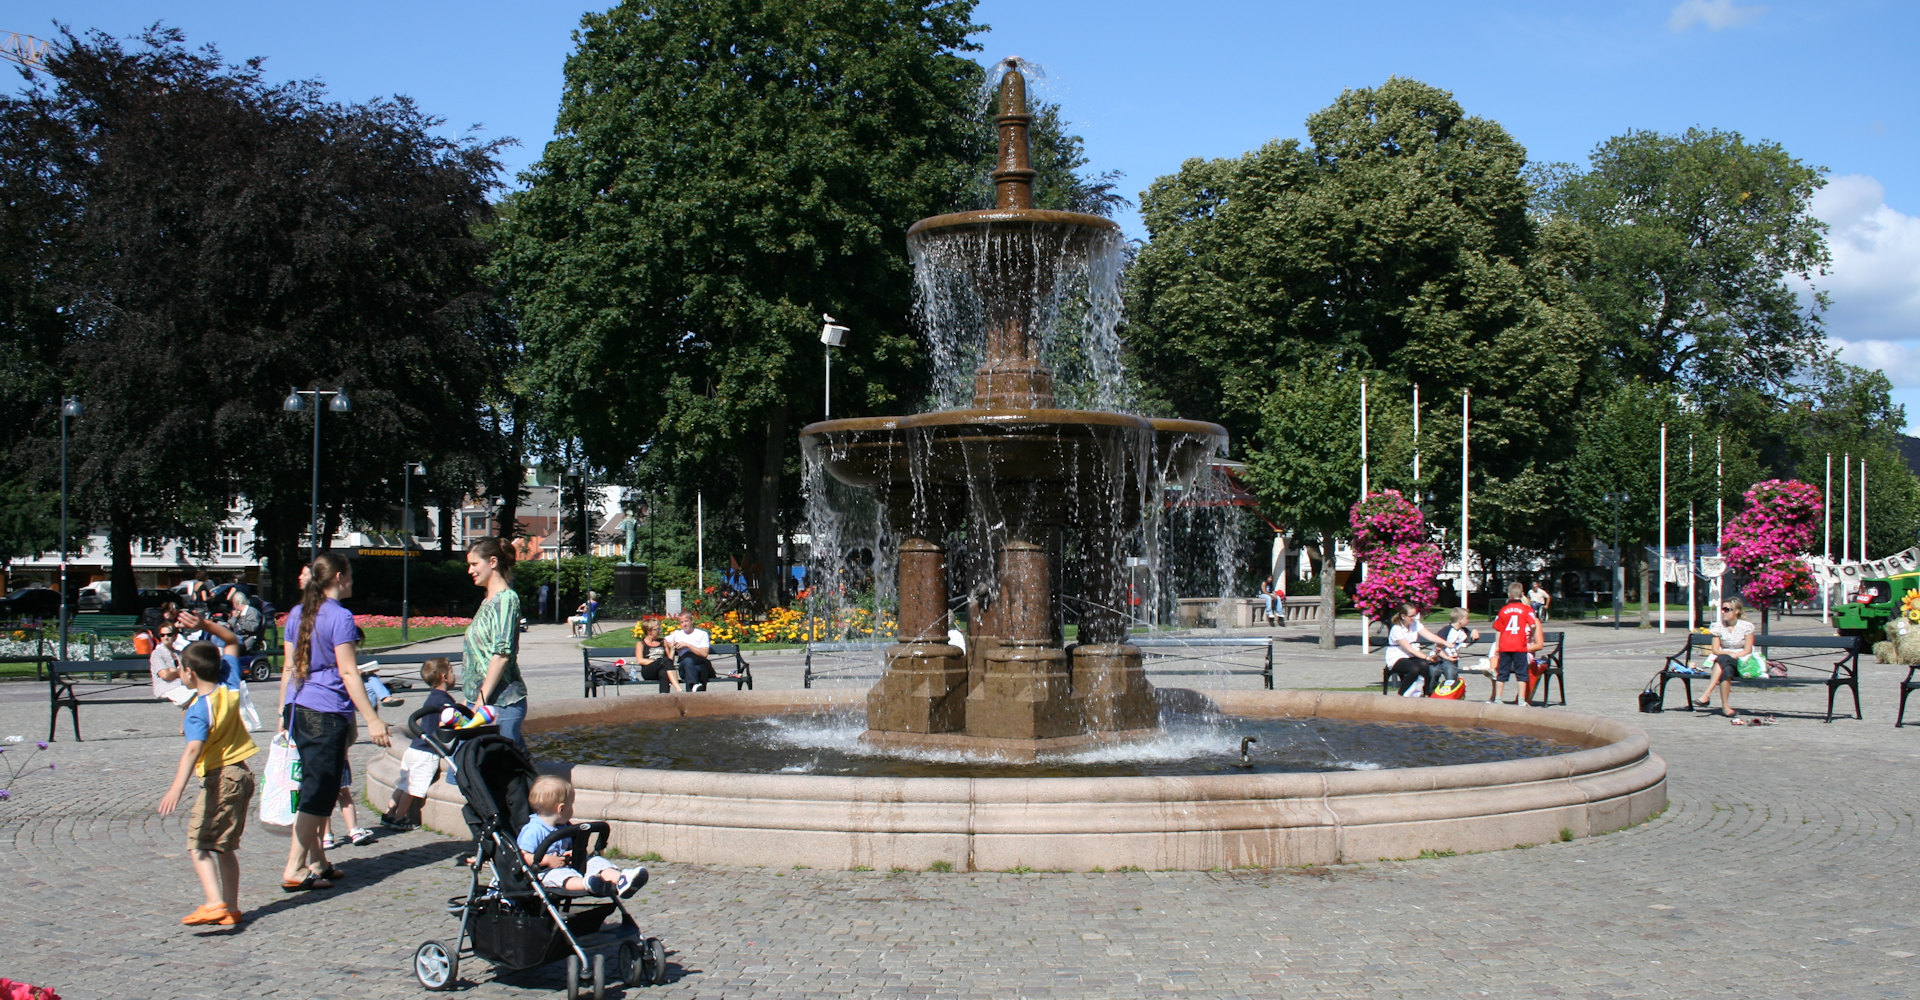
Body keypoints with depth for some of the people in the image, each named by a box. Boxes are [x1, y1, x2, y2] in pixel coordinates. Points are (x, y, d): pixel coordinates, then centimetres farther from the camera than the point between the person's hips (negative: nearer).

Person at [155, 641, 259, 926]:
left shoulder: (198, 710, -17)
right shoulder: (230, 687, 2)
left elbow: (194, 749, -32)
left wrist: (177, 787, -41)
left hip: (220, 778, -8)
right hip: (243, 773, 8)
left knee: (198, 843, -6)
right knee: (225, 846, 17)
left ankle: (215, 904, -22)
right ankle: (231, 909, 19)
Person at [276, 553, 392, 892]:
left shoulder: (297, 614, 12)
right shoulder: (339, 617, -11)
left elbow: (289, 667, 15)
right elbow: (348, 673, -14)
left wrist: (283, 713, 22)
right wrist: (372, 720, -14)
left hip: (299, 709, 8)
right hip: (327, 713, -8)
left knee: (315, 788, 16)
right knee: (319, 792, -4)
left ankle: (317, 862, 21)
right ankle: (294, 870, -4)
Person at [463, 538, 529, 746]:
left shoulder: (506, 599, -10)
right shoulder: (488, 601, 17)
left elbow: (502, 654, -17)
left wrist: (482, 699, -18)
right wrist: (470, 699, 18)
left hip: (501, 703, -9)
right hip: (479, 700, 9)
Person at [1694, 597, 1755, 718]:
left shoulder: (1746, 626, 2)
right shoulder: (1717, 626, 8)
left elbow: (1747, 650, -3)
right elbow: (1715, 650, 3)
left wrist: (1734, 655, -20)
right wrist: (1729, 653, -16)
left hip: (1741, 663, -2)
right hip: (1723, 662, 2)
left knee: (1723, 660, -37)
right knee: (1727, 670, -36)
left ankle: (1707, 695, -45)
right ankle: (1725, 706, -41)